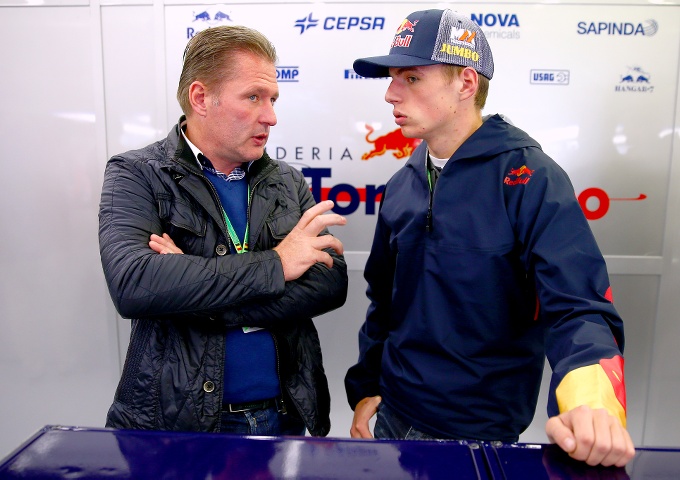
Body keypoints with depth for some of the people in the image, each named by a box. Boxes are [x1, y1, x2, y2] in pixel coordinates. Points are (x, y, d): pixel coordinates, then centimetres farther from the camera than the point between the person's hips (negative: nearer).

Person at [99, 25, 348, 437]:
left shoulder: (289, 182, 3)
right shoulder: (136, 176, -7)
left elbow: (331, 282, -9)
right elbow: (131, 284, -24)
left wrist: (205, 302, -18)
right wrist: (273, 264, -21)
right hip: (175, 423, -3)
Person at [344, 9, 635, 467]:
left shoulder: (530, 179, -15)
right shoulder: (402, 185, 2)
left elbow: (579, 306, -21)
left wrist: (593, 406, -38)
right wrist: (365, 388, 9)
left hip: (479, 434, -5)